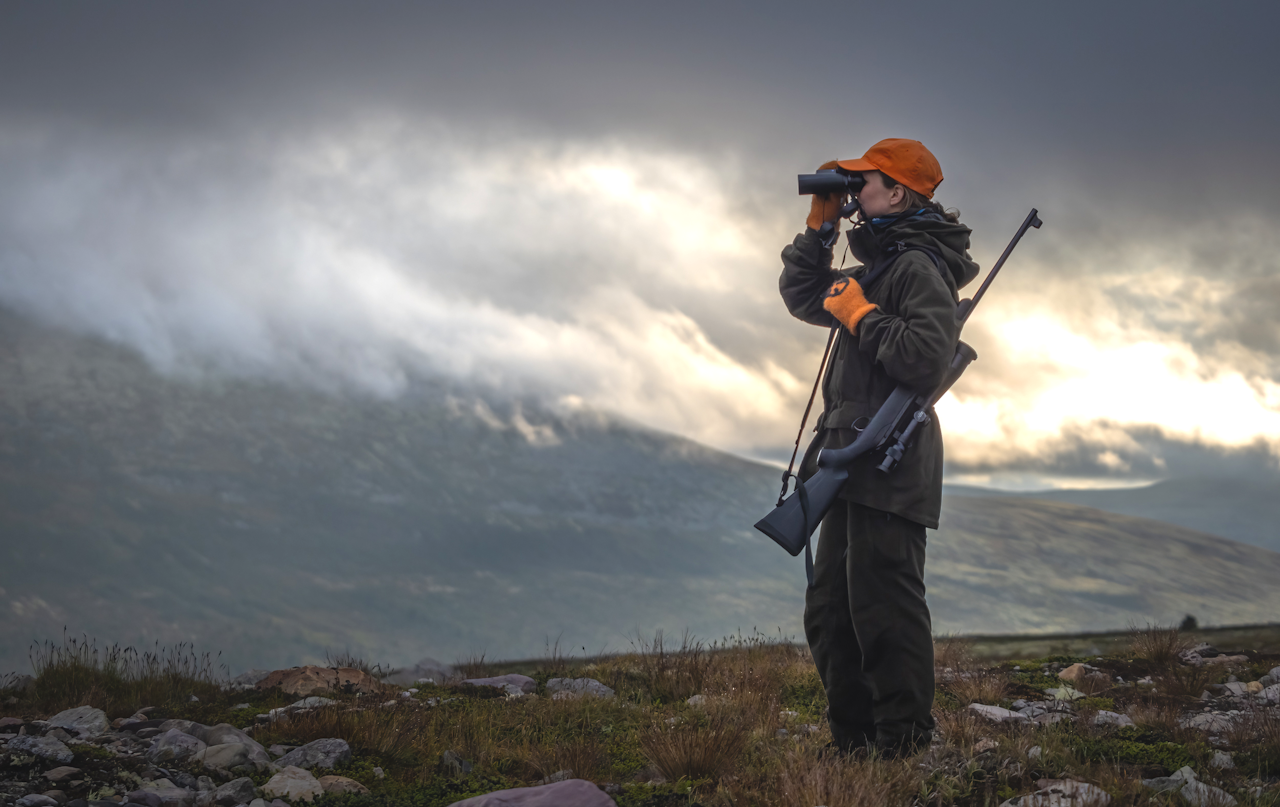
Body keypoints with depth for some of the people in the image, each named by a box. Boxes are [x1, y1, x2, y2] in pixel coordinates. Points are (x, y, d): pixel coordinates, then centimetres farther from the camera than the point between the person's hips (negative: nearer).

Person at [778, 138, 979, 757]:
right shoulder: (876, 267, 20)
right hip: (858, 469, 11)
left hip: (892, 466, -11)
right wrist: (820, 227, 20)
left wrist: (861, 316, -13)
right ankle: (853, 741, 16)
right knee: (830, 610, 12)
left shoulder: (919, 266, -10)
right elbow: (801, 295, 31)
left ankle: (904, 747, -10)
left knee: (883, 606, -12)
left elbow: (927, 358, -24)